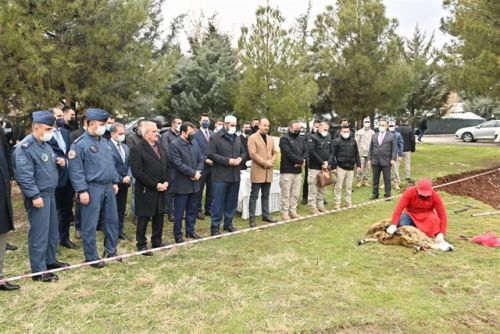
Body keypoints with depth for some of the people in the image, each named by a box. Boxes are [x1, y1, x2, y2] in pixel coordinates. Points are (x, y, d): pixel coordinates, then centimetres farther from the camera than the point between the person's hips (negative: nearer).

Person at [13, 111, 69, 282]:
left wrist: (58, 161, 5)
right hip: (38, 196, -9)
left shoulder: (44, 144, 12)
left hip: (50, 193, 9)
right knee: (39, 233, -3)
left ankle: (50, 261, 32)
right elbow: (24, 176, -21)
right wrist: (35, 196, -23)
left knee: (52, 230, 17)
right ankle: (39, 271, 6)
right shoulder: (24, 148, -17)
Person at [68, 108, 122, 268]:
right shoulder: (80, 144, -12)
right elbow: (76, 170, -15)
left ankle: (111, 250, 30)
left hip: (108, 187, 8)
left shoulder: (105, 142, 13)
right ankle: (91, 257, 15)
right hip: (92, 188, -8)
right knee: (90, 225, 3)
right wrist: (82, 191, -18)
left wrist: (115, 182, 15)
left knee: (112, 220, 14)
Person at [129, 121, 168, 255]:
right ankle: (141, 245, 17)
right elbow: (137, 172, -19)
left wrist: (166, 182, 0)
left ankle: (157, 241, 28)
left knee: (159, 217, 14)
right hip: (145, 191, -7)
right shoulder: (137, 149, -13)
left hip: (161, 189, 7)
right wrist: (155, 185, -17)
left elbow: (166, 167, 17)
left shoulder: (161, 148, 12)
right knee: (144, 218, 4)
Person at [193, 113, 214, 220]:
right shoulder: (196, 135, -3)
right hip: (202, 166, -5)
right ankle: (198, 210, 11)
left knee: (211, 189, 9)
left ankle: (208, 209, 20)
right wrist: (205, 160, -16)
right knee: (199, 190, 3)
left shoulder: (213, 134, 13)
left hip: (213, 165, 5)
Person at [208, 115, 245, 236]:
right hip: (220, 177, -6)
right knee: (218, 203, -2)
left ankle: (228, 223, 25)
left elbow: (243, 152, 21)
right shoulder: (215, 138, -6)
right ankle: (215, 227, 5)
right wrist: (228, 161, -18)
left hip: (235, 176, 6)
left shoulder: (237, 138, 14)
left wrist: (240, 159, -3)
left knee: (232, 202, 12)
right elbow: (211, 154, -14)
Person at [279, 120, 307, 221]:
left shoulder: (301, 139, 16)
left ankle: (293, 211, 20)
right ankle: (285, 212, 6)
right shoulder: (284, 139, -8)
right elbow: (288, 154, -18)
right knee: (286, 193, -2)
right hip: (287, 170, -7)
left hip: (298, 170, 7)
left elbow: (305, 151, 10)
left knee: (295, 193, 11)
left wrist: (302, 161, -10)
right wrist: (301, 161, -13)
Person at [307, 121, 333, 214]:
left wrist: (328, 162, -8)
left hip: (325, 167, 6)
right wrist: (322, 163, -15)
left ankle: (320, 204, 21)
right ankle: (313, 206, 3)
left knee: (322, 187, 11)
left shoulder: (328, 139, 13)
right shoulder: (313, 138, -6)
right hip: (314, 167, -6)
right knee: (313, 187, -2)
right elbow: (312, 152, -14)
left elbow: (331, 152, 10)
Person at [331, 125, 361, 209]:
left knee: (349, 187, 11)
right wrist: (333, 167, -10)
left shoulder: (353, 141, 7)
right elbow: (333, 155, -6)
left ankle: (348, 202, 21)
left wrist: (358, 165, 7)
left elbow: (356, 154, 11)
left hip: (350, 167, 4)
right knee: (338, 186, 3)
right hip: (340, 167, -3)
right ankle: (337, 203, 10)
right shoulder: (336, 141, -5)